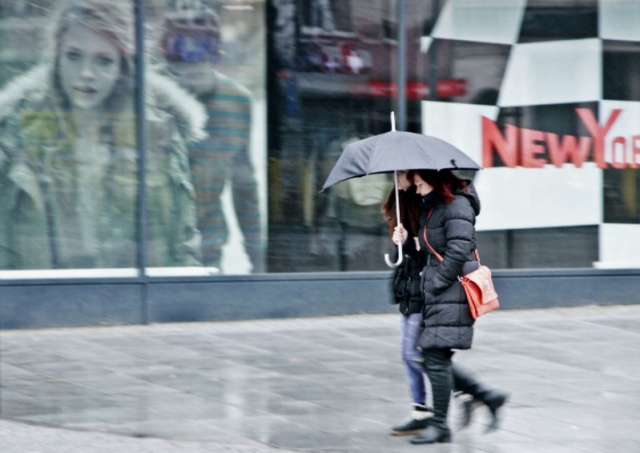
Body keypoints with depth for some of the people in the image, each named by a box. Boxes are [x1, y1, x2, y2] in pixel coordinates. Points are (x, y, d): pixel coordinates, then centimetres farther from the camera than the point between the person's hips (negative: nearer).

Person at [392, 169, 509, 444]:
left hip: (452, 295, -9)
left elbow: (458, 251, -20)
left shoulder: (457, 206, -11)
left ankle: (439, 426, 1)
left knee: (436, 358, -7)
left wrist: (437, 283, -16)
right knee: (435, 359, 8)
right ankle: (487, 396, 18)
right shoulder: (431, 207, 18)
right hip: (436, 296, 10)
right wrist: (407, 240, 1)